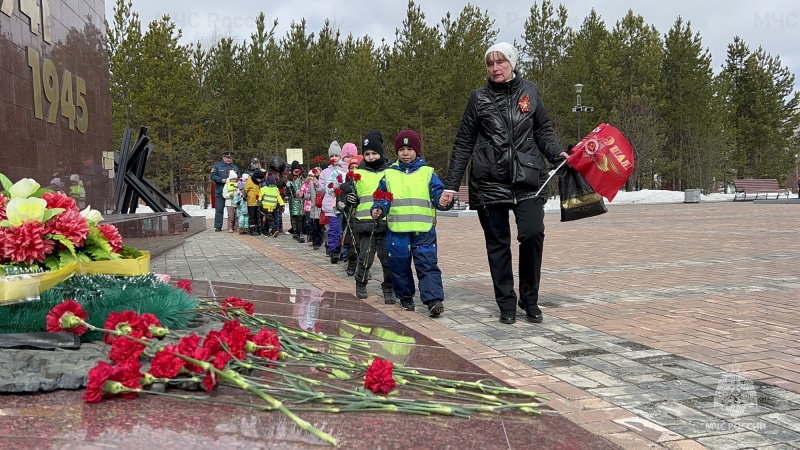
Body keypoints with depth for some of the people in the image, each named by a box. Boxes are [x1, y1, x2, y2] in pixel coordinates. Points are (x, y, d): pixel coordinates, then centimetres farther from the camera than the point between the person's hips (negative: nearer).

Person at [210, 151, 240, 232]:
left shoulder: (235, 167, 16)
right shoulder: (217, 165, 5)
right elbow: (213, 176, -3)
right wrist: (222, 180, -17)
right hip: (220, 192, -3)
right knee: (219, 210, -2)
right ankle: (218, 226, 2)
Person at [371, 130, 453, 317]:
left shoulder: (427, 173, 6)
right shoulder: (389, 174, 10)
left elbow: (437, 193, -1)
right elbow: (381, 198, 9)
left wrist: (444, 201, -23)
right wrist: (378, 209, -12)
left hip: (424, 230, -2)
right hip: (397, 230, 2)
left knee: (427, 265, -7)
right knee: (399, 266, 10)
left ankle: (434, 300, -10)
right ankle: (405, 298, 26)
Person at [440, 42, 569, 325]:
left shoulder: (529, 91, 9)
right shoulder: (479, 98, 7)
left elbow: (543, 131, 15)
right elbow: (463, 144, 9)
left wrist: (557, 154, -5)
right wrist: (451, 184, 4)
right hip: (489, 182, 0)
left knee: (533, 233, -15)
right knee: (497, 243, 3)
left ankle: (530, 300, 4)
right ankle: (506, 304, 15)